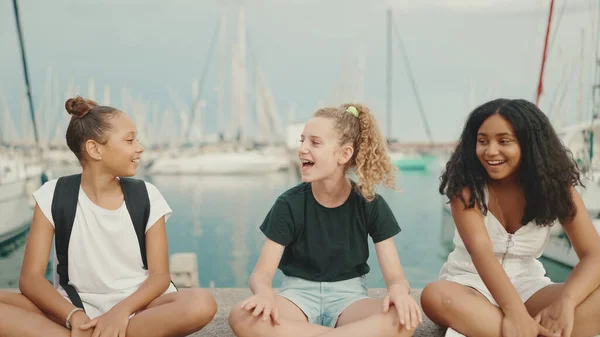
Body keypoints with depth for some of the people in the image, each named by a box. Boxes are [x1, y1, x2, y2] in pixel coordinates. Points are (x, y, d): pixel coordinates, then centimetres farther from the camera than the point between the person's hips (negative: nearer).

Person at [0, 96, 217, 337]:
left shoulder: (146, 196, -1)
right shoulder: (53, 195, -3)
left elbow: (160, 276, -5)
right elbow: (30, 278, -8)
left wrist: (122, 310, -25)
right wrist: (74, 316, -27)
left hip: (134, 306, 1)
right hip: (77, 307, -1)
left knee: (201, 304, -31)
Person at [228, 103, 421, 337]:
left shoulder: (371, 205, -4)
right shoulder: (289, 204, -6)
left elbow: (395, 275, -7)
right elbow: (262, 273, -10)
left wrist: (398, 290, -33)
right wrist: (265, 294, -35)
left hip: (348, 296, 1)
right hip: (299, 293, 0)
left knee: (403, 318, -33)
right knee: (242, 317, -34)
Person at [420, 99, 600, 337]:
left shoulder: (555, 185, -6)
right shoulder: (466, 183, -12)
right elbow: (479, 248, -26)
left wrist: (565, 301, -35)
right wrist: (515, 312, -40)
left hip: (527, 287, 2)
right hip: (471, 283, -2)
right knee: (435, 296, -37)